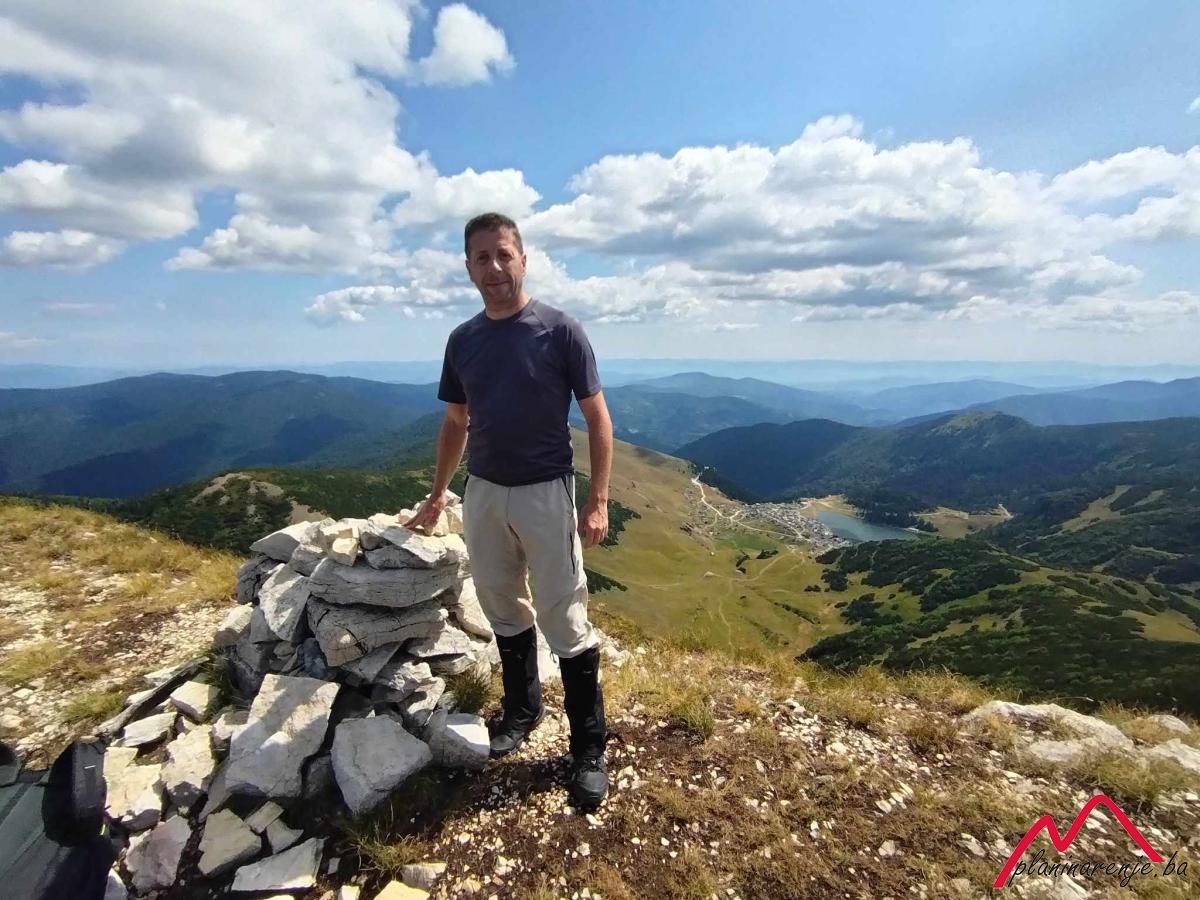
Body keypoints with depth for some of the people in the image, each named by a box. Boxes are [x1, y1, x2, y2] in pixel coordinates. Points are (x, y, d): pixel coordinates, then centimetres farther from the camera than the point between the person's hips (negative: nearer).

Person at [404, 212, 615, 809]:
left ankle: (589, 748, 17)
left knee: (564, 620, 1)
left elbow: (597, 418, -7)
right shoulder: (462, 340, 5)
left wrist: (598, 501, -13)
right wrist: (438, 493, 18)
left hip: (545, 492, -5)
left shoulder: (559, 331, -9)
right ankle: (522, 708, 39)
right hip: (482, 492, 5)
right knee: (504, 610, 17)